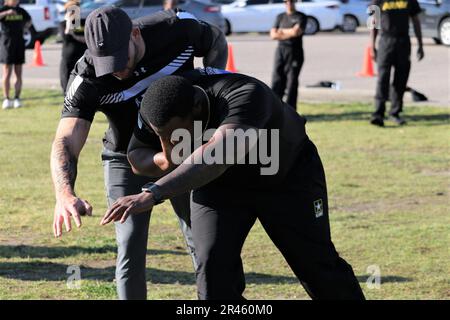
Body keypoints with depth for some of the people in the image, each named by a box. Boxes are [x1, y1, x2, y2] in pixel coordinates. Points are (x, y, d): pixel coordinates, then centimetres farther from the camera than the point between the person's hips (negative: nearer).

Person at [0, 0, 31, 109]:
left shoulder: (21, 11, 10)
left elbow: (28, 20, 30)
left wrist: (25, 27, 13)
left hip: (19, 42, 5)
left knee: (18, 74, 5)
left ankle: (17, 99, 9)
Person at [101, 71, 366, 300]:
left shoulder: (245, 96, -45)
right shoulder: (158, 113, -26)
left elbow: (217, 155, -61)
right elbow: (136, 157, -7)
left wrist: (153, 194, -71)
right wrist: (165, 161, -33)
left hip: (289, 175, -3)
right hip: (219, 186, 3)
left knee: (317, 264, 1)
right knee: (213, 267, -14)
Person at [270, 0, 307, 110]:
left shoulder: (300, 17, 3)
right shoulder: (280, 17, 16)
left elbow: (296, 31, -13)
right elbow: (273, 34, 6)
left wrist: (282, 31, 0)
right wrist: (289, 34, -7)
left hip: (295, 52, -4)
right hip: (281, 51, 4)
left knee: (292, 82, -5)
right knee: (277, 81, -2)